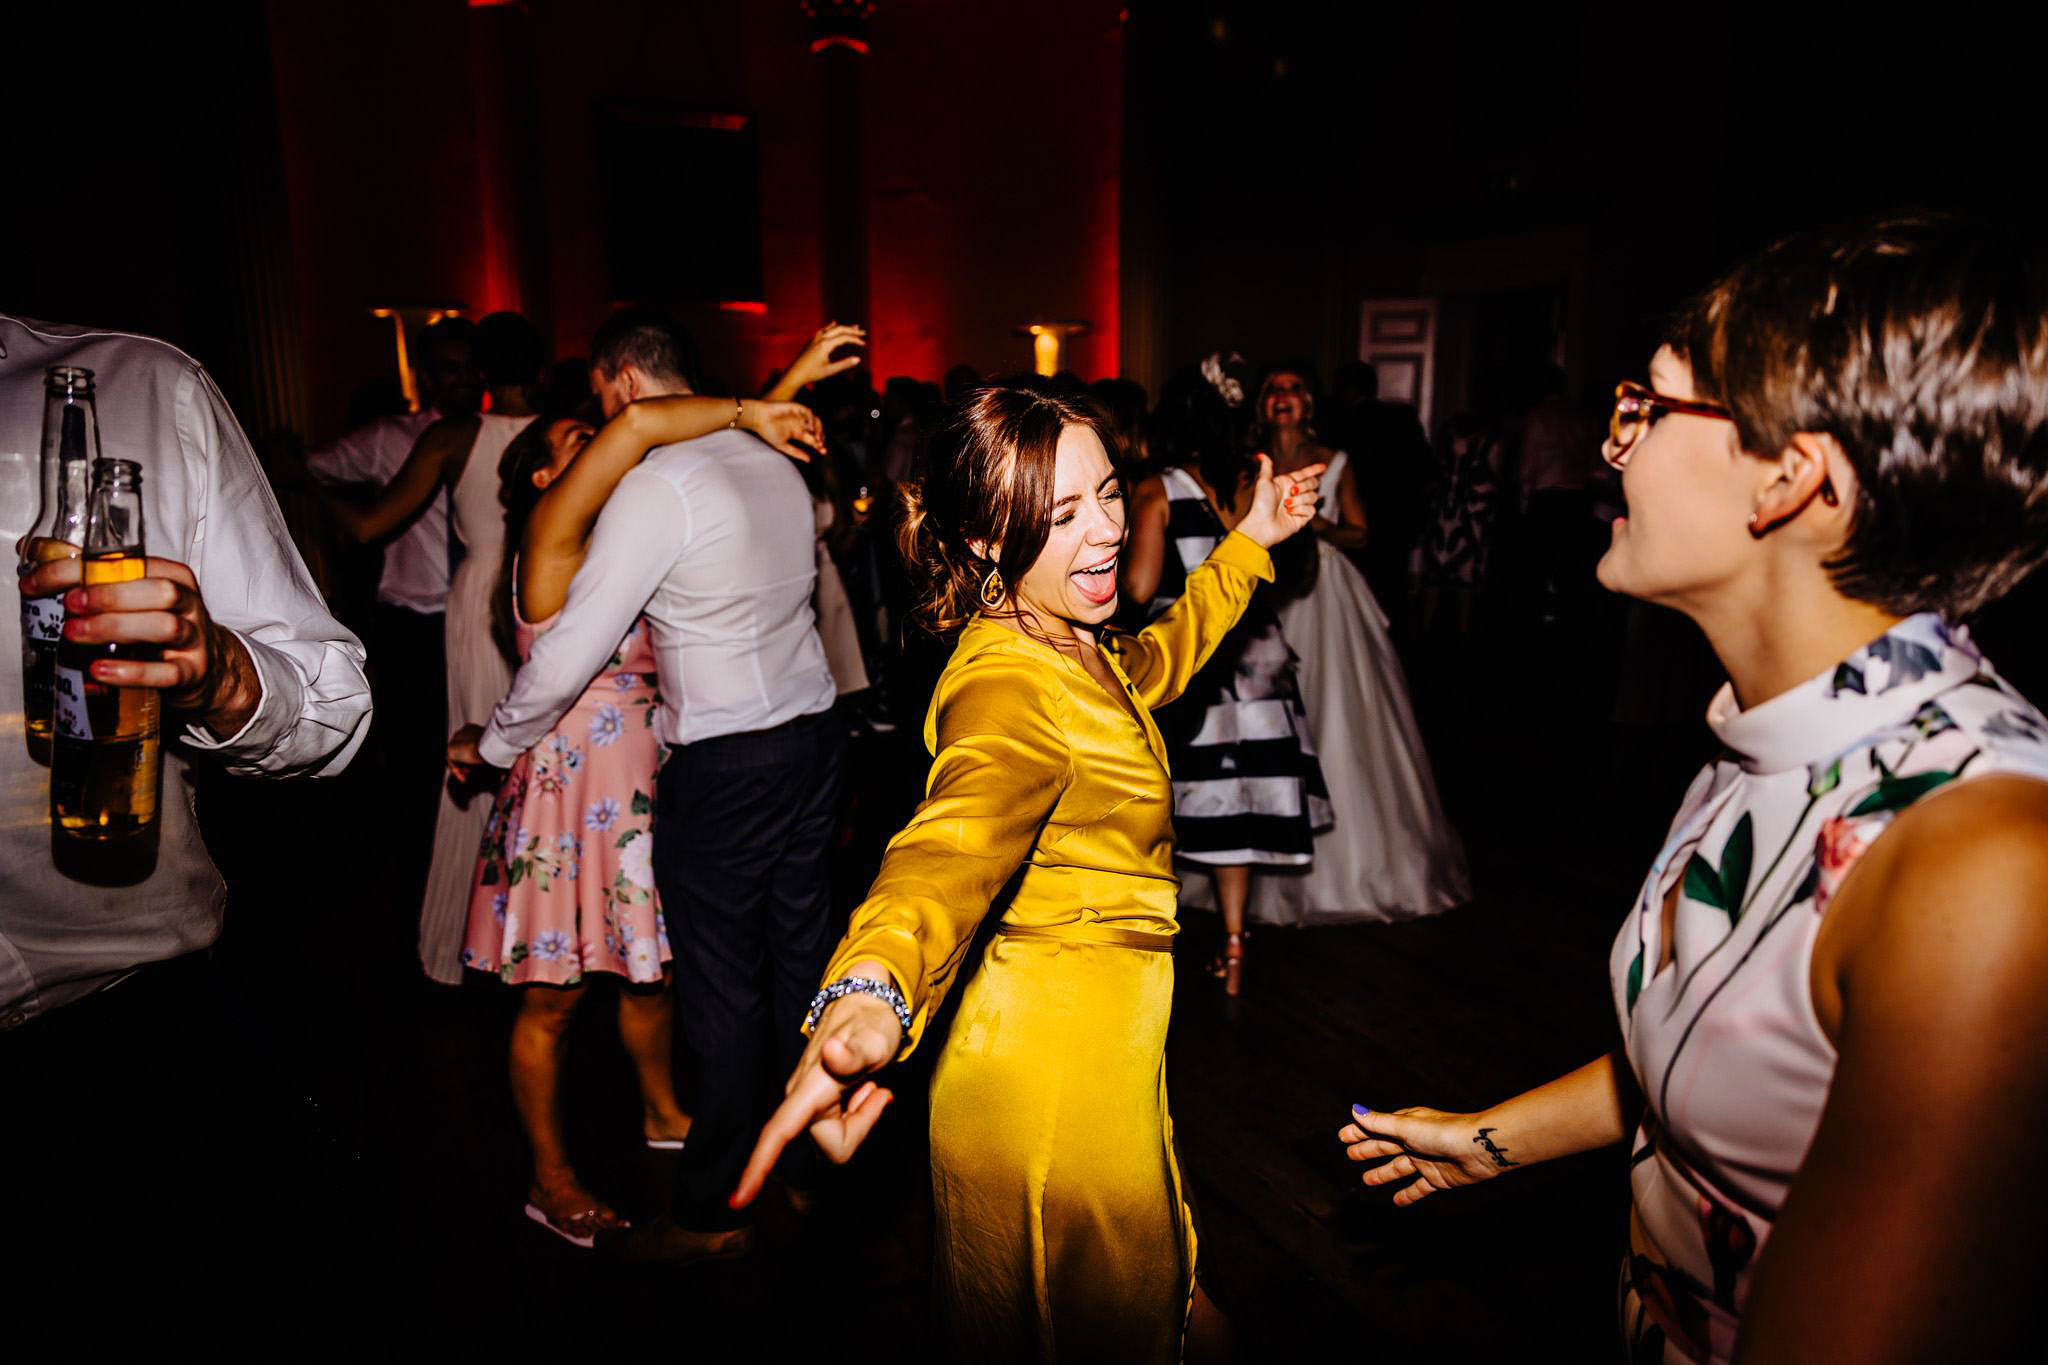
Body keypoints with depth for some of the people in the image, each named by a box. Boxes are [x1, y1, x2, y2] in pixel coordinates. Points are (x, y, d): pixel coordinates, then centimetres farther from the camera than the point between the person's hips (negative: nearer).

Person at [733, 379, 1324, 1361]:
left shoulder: (1074, 651, 5)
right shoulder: (1005, 687, -27)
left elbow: (1156, 663, 28)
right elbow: (957, 832, -48)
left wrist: (1248, 544, 30)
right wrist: (868, 992, -68)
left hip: (1111, 1047, 9)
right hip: (1052, 1067, -9)